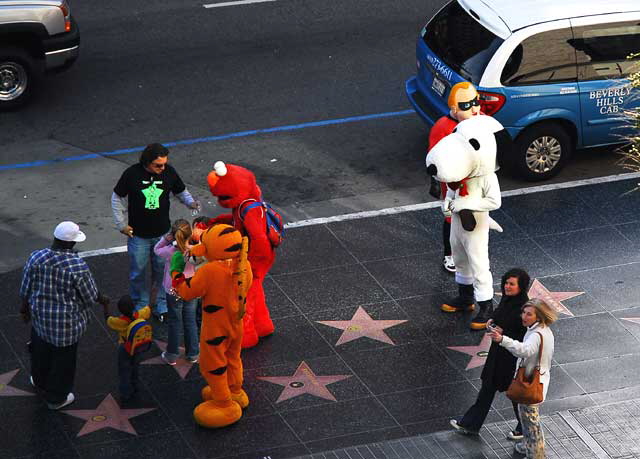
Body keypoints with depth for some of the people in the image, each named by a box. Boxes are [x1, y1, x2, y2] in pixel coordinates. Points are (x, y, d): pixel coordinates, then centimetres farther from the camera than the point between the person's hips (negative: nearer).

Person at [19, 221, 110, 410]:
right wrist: (102, 300, 8)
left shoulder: (36, 258, -16)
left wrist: (25, 307, 15)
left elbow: (26, 290, -4)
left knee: (41, 348, 30)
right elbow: (90, 296, -14)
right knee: (63, 357, 17)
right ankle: (56, 398, 35)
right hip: (66, 322, -4)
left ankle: (39, 380, 56)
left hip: (39, 316, 4)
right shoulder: (78, 266, -28)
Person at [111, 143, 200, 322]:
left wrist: (191, 202, -13)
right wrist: (121, 225, -2)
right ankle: (140, 307, 28)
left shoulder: (169, 172, -9)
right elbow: (117, 198, -2)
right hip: (138, 235, -1)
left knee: (162, 270, 9)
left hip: (162, 233, 2)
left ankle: (162, 307, 26)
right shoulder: (132, 174, -15)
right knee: (138, 273, 10)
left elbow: (181, 191, 8)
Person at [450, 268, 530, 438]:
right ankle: (470, 424, 29)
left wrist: (503, 333, -25)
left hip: (514, 356, -8)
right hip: (498, 351, 8)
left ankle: (525, 428, 33)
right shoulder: (507, 298, -3)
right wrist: (492, 321, -2)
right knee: (488, 387, 17)